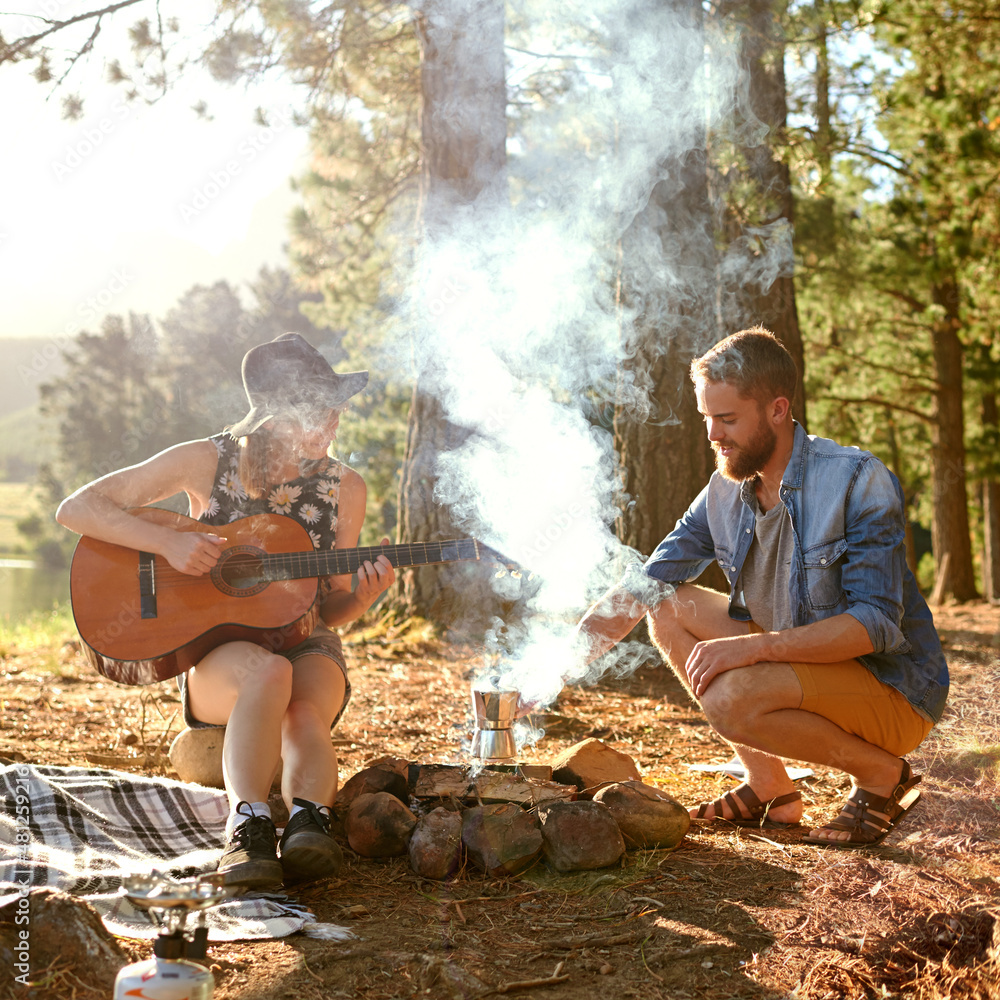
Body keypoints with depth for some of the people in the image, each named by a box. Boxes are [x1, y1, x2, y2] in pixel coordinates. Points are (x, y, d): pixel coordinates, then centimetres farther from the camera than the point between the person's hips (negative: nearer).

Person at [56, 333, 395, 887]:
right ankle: (249, 824, -47)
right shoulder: (208, 461, -4)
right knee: (267, 672, -39)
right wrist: (168, 541, -21)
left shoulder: (343, 487, 3)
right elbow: (76, 509, -7)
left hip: (305, 645, 2)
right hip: (216, 650, -2)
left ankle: (309, 820, -53)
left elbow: (328, 610, 11)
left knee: (306, 713, -36)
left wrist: (363, 595, -13)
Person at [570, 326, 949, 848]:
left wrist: (756, 645, -35)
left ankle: (882, 774, -5)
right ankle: (768, 787, 2)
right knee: (670, 607, -3)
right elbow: (641, 588, 3)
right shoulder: (724, 492, 0)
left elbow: (877, 623, -26)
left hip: (894, 689, -7)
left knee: (730, 697, -30)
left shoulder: (858, 480, -19)